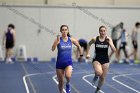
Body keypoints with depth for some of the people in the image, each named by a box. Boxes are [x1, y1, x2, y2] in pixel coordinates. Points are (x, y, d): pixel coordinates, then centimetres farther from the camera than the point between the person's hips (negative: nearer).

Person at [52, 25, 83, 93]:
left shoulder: (71, 40, -2)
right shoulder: (58, 40, -9)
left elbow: (78, 46, 16)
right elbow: (53, 49, -26)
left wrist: (81, 55, 18)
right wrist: (57, 41, -39)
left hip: (68, 62, 0)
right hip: (60, 63, 0)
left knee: (68, 75, -29)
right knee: (60, 81, 8)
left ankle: (68, 85, 4)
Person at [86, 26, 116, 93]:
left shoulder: (108, 39, -6)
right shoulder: (95, 39, -6)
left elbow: (114, 50, -13)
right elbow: (89, 44, 16)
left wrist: (110, 43, -24)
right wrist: (87, 53, 11)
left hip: (105, 60, 2)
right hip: (96, 60, -1)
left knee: (102, 77, 8)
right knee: (99, 72, -30)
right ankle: (96, 76, 8)